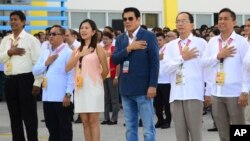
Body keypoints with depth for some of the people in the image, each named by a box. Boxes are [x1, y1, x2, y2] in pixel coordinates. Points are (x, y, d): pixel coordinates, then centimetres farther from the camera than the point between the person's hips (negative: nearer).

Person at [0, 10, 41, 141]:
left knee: (29, 115, -2)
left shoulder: (31, 39, -5)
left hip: (25, 79, -6)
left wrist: (37, 83, -14)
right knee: (14, 115, 11)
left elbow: (38, 62, -9)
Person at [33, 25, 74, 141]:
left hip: (62, 97, -7)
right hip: (47, 97, 7)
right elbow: (35, 71, 12)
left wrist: (68, 94, -16)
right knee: (52, 127, 13)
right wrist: (46, 63, -4)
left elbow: (71, 75, -12)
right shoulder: (45, 53, 14)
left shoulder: (68, 53, -7)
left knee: (64, 128, 2)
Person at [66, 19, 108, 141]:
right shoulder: (77, 50, 14)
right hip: (80, 88, 5)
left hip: (93, 87, -5)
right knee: (85, 121, 5)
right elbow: (68, 68, 2)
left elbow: (105, 70, 0)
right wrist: (80, 55, -9)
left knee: (93, 120, -5)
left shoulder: (98, 48, -1)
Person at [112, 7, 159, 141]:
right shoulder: (120, 39, 12)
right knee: (130, 128, 9)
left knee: (148, 128, -3)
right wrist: (129, 48, -13)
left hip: (143, 88, -5)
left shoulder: (149, 36, -4)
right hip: (126, 89, 5)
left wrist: (152, 85, -14)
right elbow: (114, 59, 0)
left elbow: (154, 62, -8)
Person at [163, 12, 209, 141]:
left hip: (194, 94, -3)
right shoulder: (170, 45, 12)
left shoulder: (201, 43, 3)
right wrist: (182, 58, -6)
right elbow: (167, 67, 0)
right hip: (176, 95, 4)